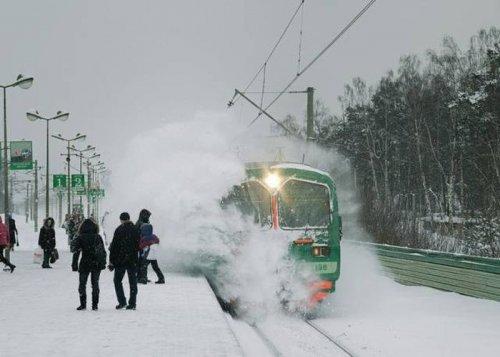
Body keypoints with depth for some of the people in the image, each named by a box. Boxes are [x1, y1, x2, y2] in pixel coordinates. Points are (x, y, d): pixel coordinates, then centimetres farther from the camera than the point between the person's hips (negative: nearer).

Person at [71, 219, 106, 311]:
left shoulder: (80, 238, -7)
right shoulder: (98, 237, 0)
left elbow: (76, 253, -6)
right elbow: (103, 251, 3)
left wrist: (74, 265, -1)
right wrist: (103, 263, 11)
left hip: (85, 264, -2)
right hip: (97, 264, 2)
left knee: (82, 284, 9)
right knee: (95, 284, 10)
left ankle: (83, 304, 4)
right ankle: (95, 305, 7)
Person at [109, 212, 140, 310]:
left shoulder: (119, 230, -7)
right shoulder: (135, 230, 4)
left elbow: (114, 247, -8)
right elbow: (139, 246, 9)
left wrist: (111, 261, -3)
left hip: (120, 261, -3)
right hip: (133, 261, 3)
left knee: (117, 280, 9)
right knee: (133, 282, 7)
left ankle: (122, 301, -1)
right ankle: (132, 304, 5)